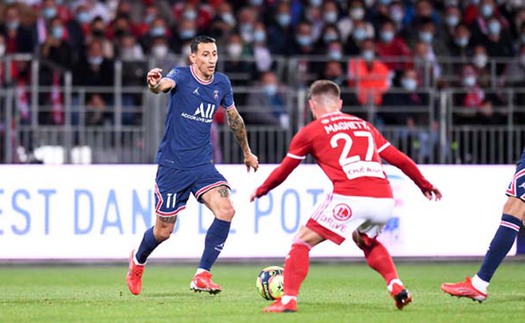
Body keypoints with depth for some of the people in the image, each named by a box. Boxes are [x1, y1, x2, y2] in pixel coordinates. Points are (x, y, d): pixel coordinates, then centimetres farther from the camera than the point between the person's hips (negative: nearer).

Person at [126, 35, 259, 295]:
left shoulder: (221, 84, 4)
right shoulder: (181, 76, -11)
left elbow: (233, 118, 21)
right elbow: (165, 84, -36)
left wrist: (247, 152, 31)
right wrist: (155, 84, -60)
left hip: (202, 166, 4)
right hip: (172, 165, -4)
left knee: (226, 210, -20)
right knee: (163, 231, 4)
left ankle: (202, 276, -13)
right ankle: (138, 261, 38)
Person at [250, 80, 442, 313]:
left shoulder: (310, 132, 13)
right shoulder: (364, 126, 25)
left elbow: (283, 171, 22)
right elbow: (400, 160, 26)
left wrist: (260, 191, 40)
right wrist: (425, 186, 39)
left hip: (349, 198, -5)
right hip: (384, 200, 5)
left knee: (303, 241, 8)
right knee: (366, 240, 34)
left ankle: (288, 299, -6)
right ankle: (397, 288, 19)